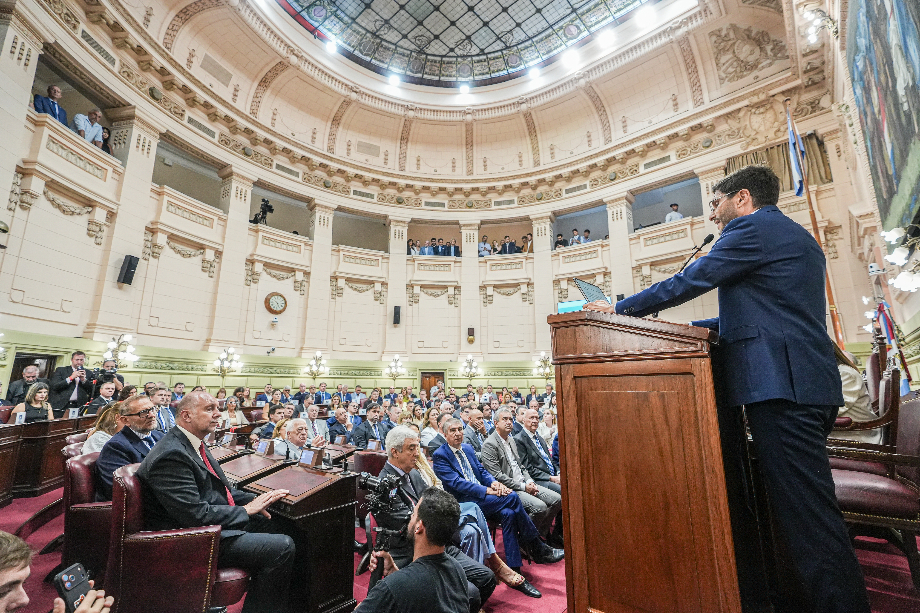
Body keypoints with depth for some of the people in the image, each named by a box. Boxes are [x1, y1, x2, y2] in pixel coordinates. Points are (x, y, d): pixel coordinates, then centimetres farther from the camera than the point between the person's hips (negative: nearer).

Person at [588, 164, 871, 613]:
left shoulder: (753, 228, -4)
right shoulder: (797, 238, 26)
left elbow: (687, 283, -8)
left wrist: (620, 308, 1)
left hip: (780, 383, -10)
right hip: (808, 382, 10)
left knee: (806, 511, -6)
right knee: (806, 506, 16)